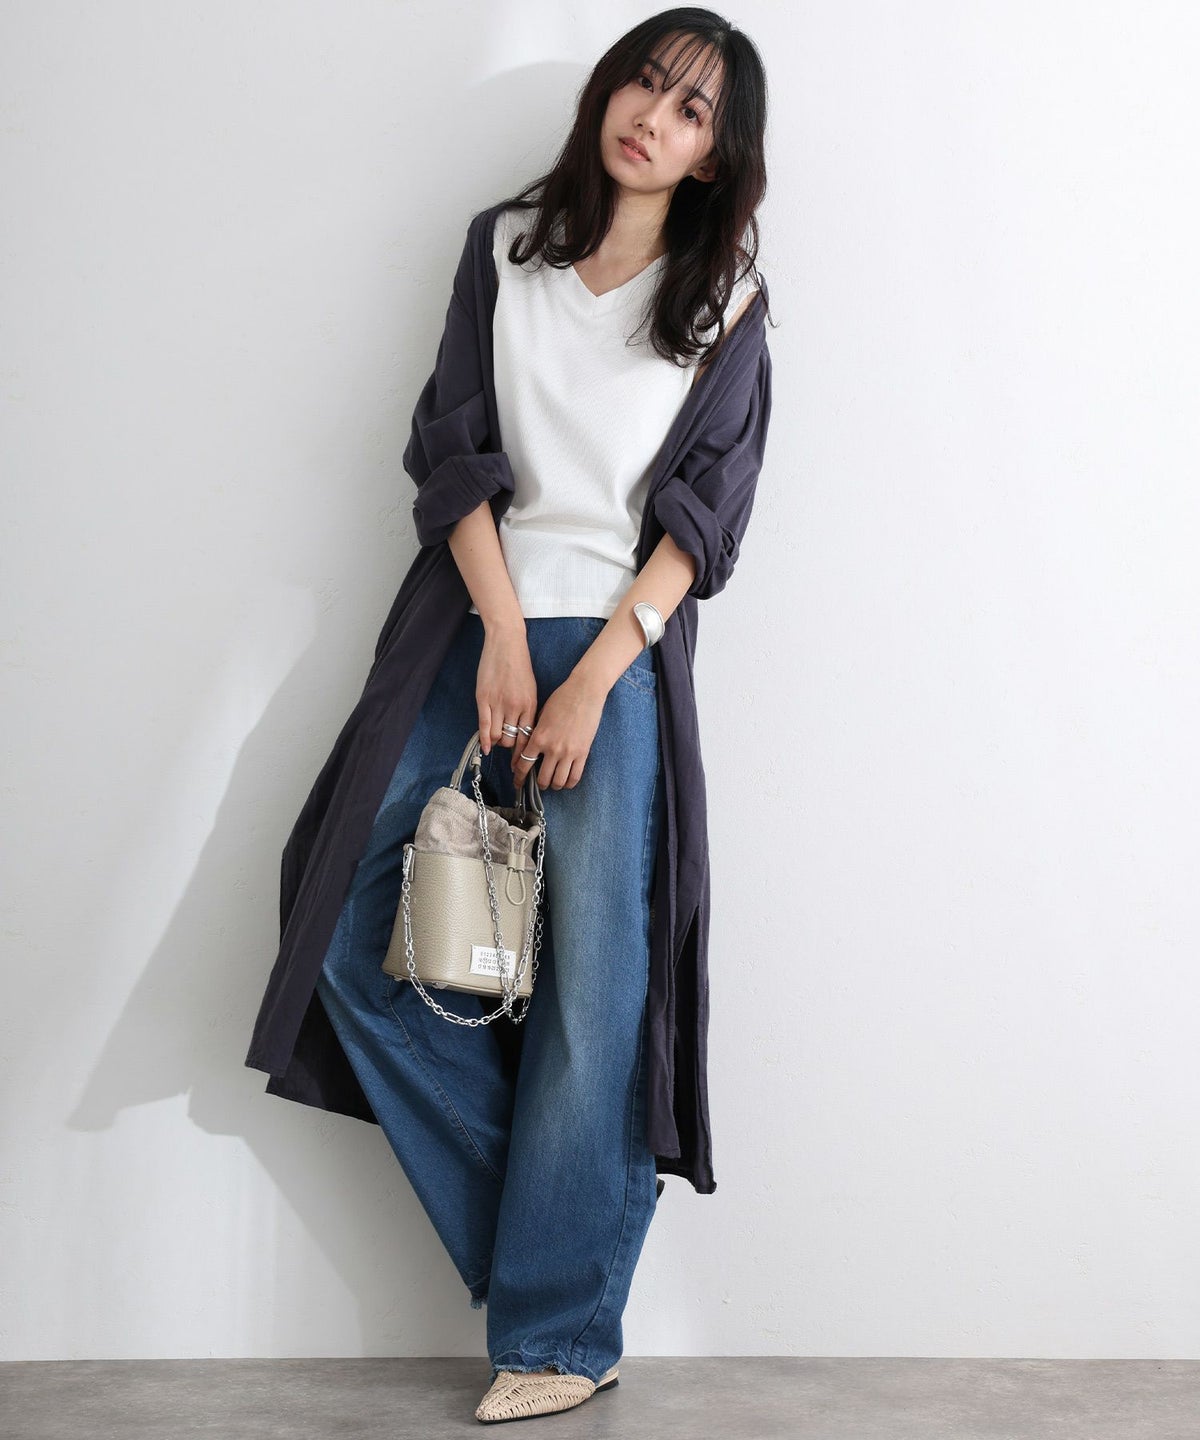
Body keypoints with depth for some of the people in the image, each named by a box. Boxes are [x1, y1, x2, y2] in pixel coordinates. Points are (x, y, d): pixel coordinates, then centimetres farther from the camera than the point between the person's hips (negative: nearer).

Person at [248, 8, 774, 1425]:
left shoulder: (726, 298, 6)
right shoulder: (509, 244, 11)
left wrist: (591, 678, -11)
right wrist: (502, 635, -7)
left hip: (619, 647, -3)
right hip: (477, 627, 3)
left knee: (590, 982, -4)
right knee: (359, 940, -3)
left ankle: (560, 1329, 9)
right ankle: (541, 1222, 12)